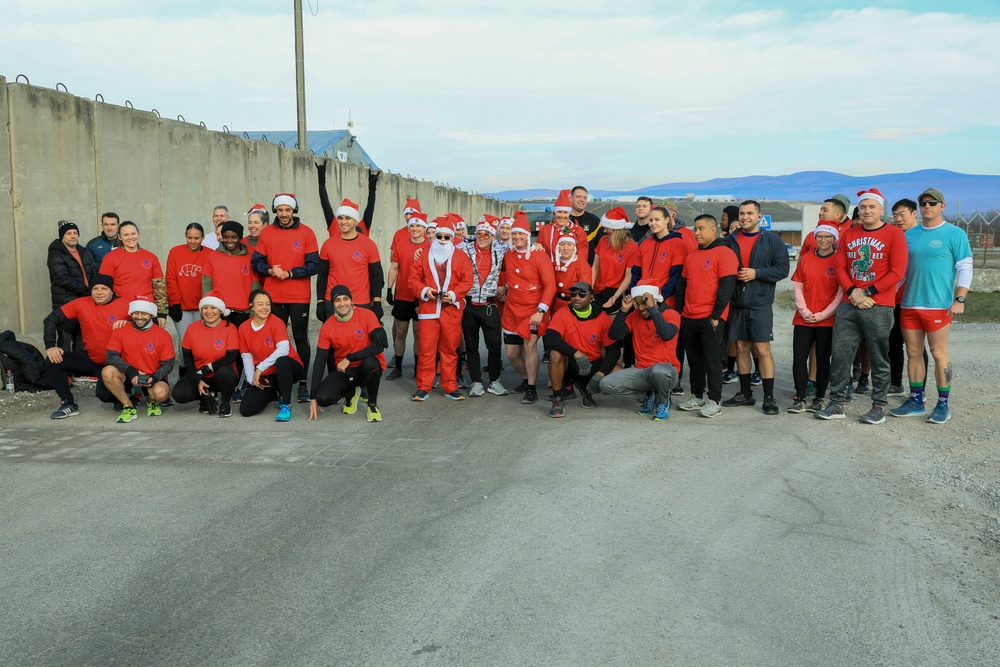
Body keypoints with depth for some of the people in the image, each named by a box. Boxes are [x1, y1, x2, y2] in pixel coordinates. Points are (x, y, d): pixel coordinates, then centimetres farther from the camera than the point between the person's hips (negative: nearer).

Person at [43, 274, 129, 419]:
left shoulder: (124, 306, -10)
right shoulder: (81, 304, -3)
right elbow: (52, 319, -1)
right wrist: (50, 346, -12)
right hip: (89, 360, 4)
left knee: (105, 394, -26)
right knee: (53, 361, -14)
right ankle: (68, 404, -4)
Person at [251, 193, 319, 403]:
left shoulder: (306, 233, -1)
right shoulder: (266, 233, 6)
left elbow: (313, 266, -5)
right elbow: (256, 262, 7)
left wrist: (289, 273, -14)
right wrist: (270, 271, -13)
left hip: (299, 297, -2)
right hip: (273, 297, 2)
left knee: (301, 340, 4)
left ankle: (303, 383, 10)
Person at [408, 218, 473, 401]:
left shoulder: (461, 257, 7)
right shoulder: (424, 256, 10)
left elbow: (467, 281, 0)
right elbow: (414, 278, 6)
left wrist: (453, 294, -14)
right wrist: (424, 290, -13)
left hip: (452, 309, 0)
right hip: (428, 308, 0)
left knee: (450, 349, 6)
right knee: (426, 348, -1)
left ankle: (450, 387, 16)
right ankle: (423, 387, 7)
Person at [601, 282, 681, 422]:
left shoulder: (671, 314, -6)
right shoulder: (634, 316, 8)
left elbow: (667, 335, -28)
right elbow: (614, 335, -1)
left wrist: (652, 309, -25)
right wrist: (624, 310, -10)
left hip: (665, 369, -5)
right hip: (641, 370, 5)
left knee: (659, 371, -42)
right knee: (606, 384, -16)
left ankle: (663, 401, -4)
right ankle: (649, 393, 9)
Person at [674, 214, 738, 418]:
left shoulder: (724, 253, -6)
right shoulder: (691, 256, 15)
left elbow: (726, 287, -12)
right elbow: (682, 285, 19)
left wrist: (716, 315, -14)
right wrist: (678, 311, 12)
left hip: (711, 319, -7)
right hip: (688, 318, 7)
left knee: (711, 359, -3)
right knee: (694, 360, 12)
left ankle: (714, 401, 2)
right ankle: (697, 397, 21)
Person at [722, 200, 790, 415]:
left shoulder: (772, 240, 0)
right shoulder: (730, 240, 10)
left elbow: (783, 268, -6)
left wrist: (756, 273, -15)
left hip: (760, 304, -4)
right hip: (736, 304, 4)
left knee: (762, 349, -6)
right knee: (741, 348, 9)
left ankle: (769, 397, 0)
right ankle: (745, 393, 20)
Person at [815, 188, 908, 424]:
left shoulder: (894, 234, -2)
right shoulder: (848, 234, 12)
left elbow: (897, 272, -8)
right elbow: (840, 268, 9)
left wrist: (867, 293, -12)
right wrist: (852, 292, -8)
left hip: (878, 307, -4)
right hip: (848, 306, 4)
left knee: (879, 359, 2)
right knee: (840, 355, 3)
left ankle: (878, 407, 12)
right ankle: (837, 404, 11)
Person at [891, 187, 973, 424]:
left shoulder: (955, 234, -1)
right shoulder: (909, 235, 13)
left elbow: (965, 269, -4)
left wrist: (959, 299, -12)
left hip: (938, 305, -5)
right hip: (909, 304, 5)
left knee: (939, 354, -3)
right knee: (913, 353, 9)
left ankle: (943, 405, 7)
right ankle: (916, 401, 19)